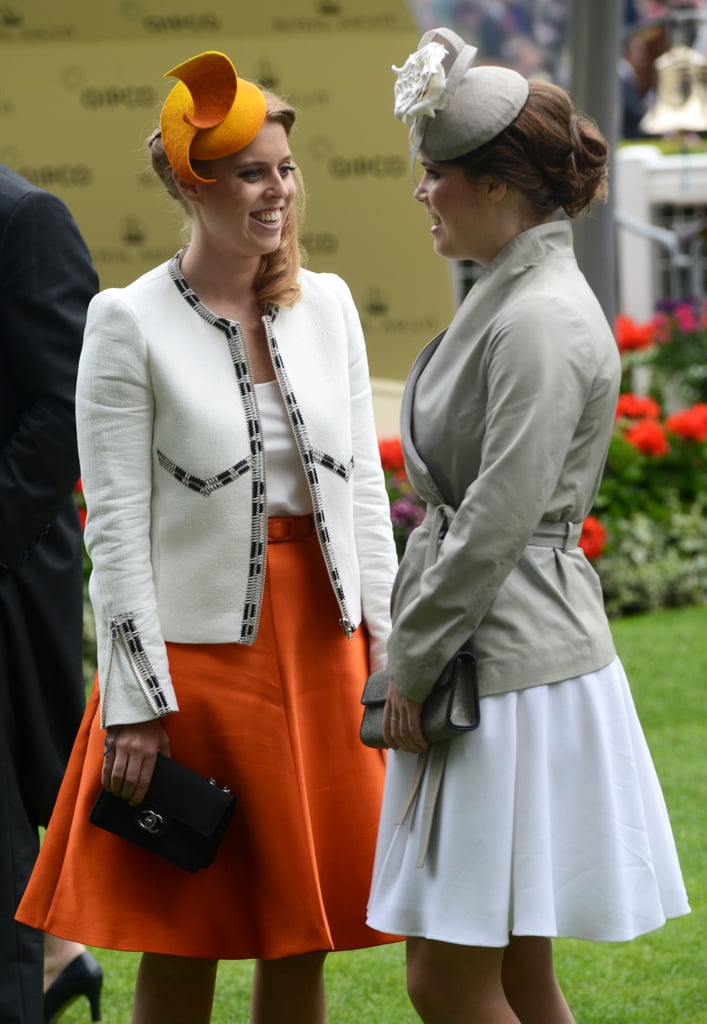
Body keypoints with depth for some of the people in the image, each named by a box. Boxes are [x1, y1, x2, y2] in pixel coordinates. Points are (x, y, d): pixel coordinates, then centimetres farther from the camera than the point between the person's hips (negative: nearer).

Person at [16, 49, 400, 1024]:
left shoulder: (327, 305, 7)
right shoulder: (130, 322, -7)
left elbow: (365, 487, 11)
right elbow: (116, 529, -8)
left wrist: (387, 642, 5)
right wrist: (136, 705, -12)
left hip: (321, 643, 4)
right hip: (200, 645, -4)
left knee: (302, 938, 10)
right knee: (182, 942, 3)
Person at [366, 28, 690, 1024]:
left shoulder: (541, 321, -18)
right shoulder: (506, 297, 13)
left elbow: (498, 523, -21)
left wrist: (413, 667, -13)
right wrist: (414, 660, 16)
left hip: (514, 669, -10)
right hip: (495, 663, 10)